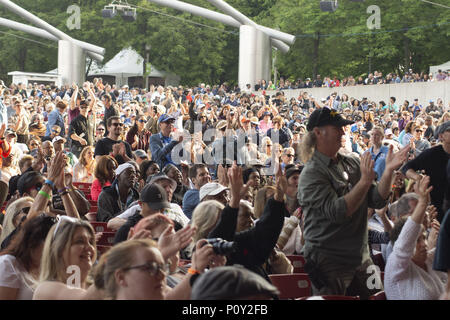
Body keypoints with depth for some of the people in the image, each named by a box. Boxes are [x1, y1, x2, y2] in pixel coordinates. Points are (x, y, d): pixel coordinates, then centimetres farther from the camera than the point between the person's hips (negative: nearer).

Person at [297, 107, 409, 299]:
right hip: (328, 262, -7)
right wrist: (365, 181, -26)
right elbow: (336, 212, -24)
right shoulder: (311, 173, -12)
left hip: (360, 258, 7)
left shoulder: (351, 164, 9)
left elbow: (377, 201, 5)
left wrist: (389, 171, -8)